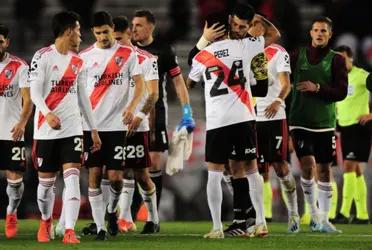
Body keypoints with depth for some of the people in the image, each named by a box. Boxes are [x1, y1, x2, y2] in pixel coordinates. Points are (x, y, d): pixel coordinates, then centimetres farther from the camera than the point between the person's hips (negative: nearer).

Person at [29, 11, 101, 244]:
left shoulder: (77, 62, 13)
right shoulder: (43, 57, -5)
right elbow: (35, 92, -13)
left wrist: (94, 129, 18)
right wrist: (47, 114, -31)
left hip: (72, 128, 3)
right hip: (47, 129, -3)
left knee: (72, 178, -12)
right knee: (46, 181, 9)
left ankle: (70, 231, -17)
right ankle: (46, 221, 35)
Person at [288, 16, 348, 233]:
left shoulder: (336, 60, 1)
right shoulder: (297, 56, 5)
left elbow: (341, 92, -6)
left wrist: (317, 88, -18)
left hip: (325, 123, 1)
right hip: (300, 121, -1)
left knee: (324, 170, 4)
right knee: (308, 165, -15)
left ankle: (324, 219, 13)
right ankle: (314, 212, 5)